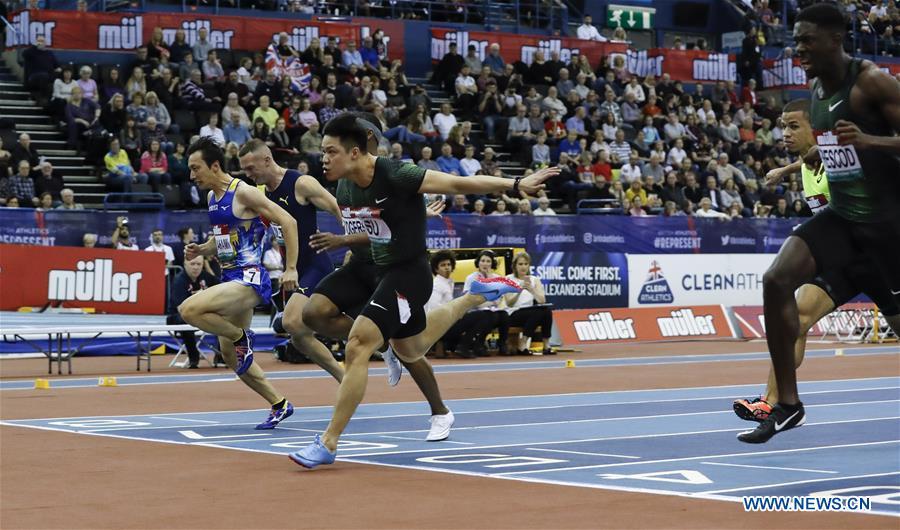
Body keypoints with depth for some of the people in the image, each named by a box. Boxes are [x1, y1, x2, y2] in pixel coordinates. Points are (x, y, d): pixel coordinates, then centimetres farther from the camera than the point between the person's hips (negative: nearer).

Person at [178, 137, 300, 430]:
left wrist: (291, 268, -16)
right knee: (231, 356, 13)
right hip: (231, 279, 10)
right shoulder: (212, 197, 13)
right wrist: (200, 250, 6)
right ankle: (280, 405, 23)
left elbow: (288, 222, -14)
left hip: (249, 277, -10)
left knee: (189, 309, -27)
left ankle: (241, 337, -5)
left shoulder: (243, 192, -13)